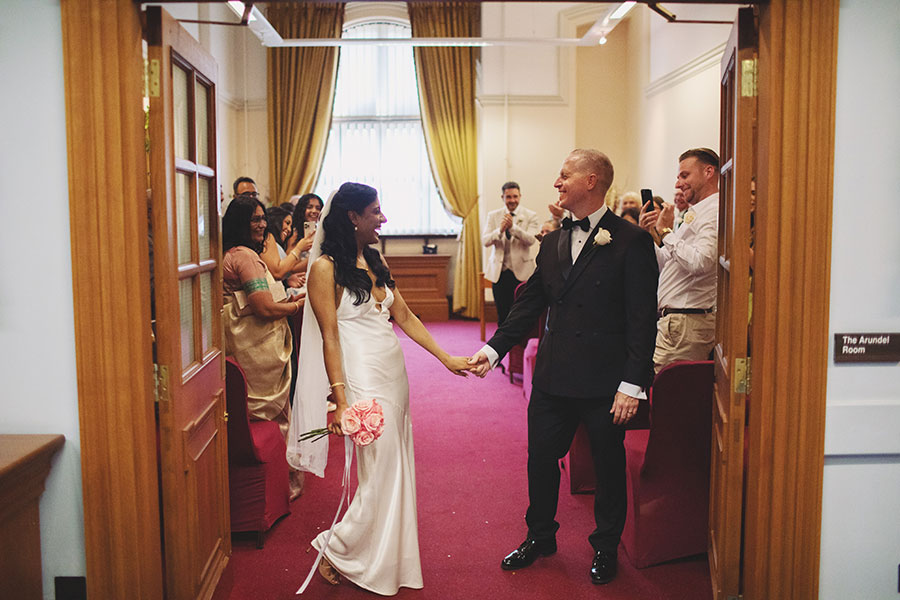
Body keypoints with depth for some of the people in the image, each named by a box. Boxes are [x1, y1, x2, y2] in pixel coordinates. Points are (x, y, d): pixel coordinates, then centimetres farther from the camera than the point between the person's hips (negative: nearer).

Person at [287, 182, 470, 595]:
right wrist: (341, 401, -18)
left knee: (397, 471, 12)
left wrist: (447, 359, 7)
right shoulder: (326, 268, -10)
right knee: (380, 472, -1)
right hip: (363, 380, -7)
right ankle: (335, 552, 20)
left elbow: (404, 317, 12)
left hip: (394, 374, 8)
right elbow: (330, 337, -13)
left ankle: (390, 559, 28)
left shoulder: (376, 260, 12)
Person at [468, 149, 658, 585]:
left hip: (605, 382, -5)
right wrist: (493, 349, 6)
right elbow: (529, 304, 13)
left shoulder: (631, 241, -9)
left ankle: (605, 549, 34)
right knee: (541, 459, 14)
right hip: (553, 378, 5)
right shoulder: (553, 242, 10)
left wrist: (633, 384, -17)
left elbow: (642, 319, -12)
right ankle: (540, 537, 36)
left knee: (608, 467, 12)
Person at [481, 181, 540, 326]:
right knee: (502, 315, 5)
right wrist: (500, 230, -21)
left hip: (521, 271, -2)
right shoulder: (493, 215, 8)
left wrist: (513, 227, -27)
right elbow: (485, 241, -3)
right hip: (499, 271, 2)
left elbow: (531, 240, -13)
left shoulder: (530, 216, 2)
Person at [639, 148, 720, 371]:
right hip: (672, 321, 10)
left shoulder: (714, 212, -10)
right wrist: (646, 234, 9)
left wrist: (666, 232, -15)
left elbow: (700, 262, -27)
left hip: (686, 325, -10)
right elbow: (665, 265, 24)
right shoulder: (696, 213, 23)